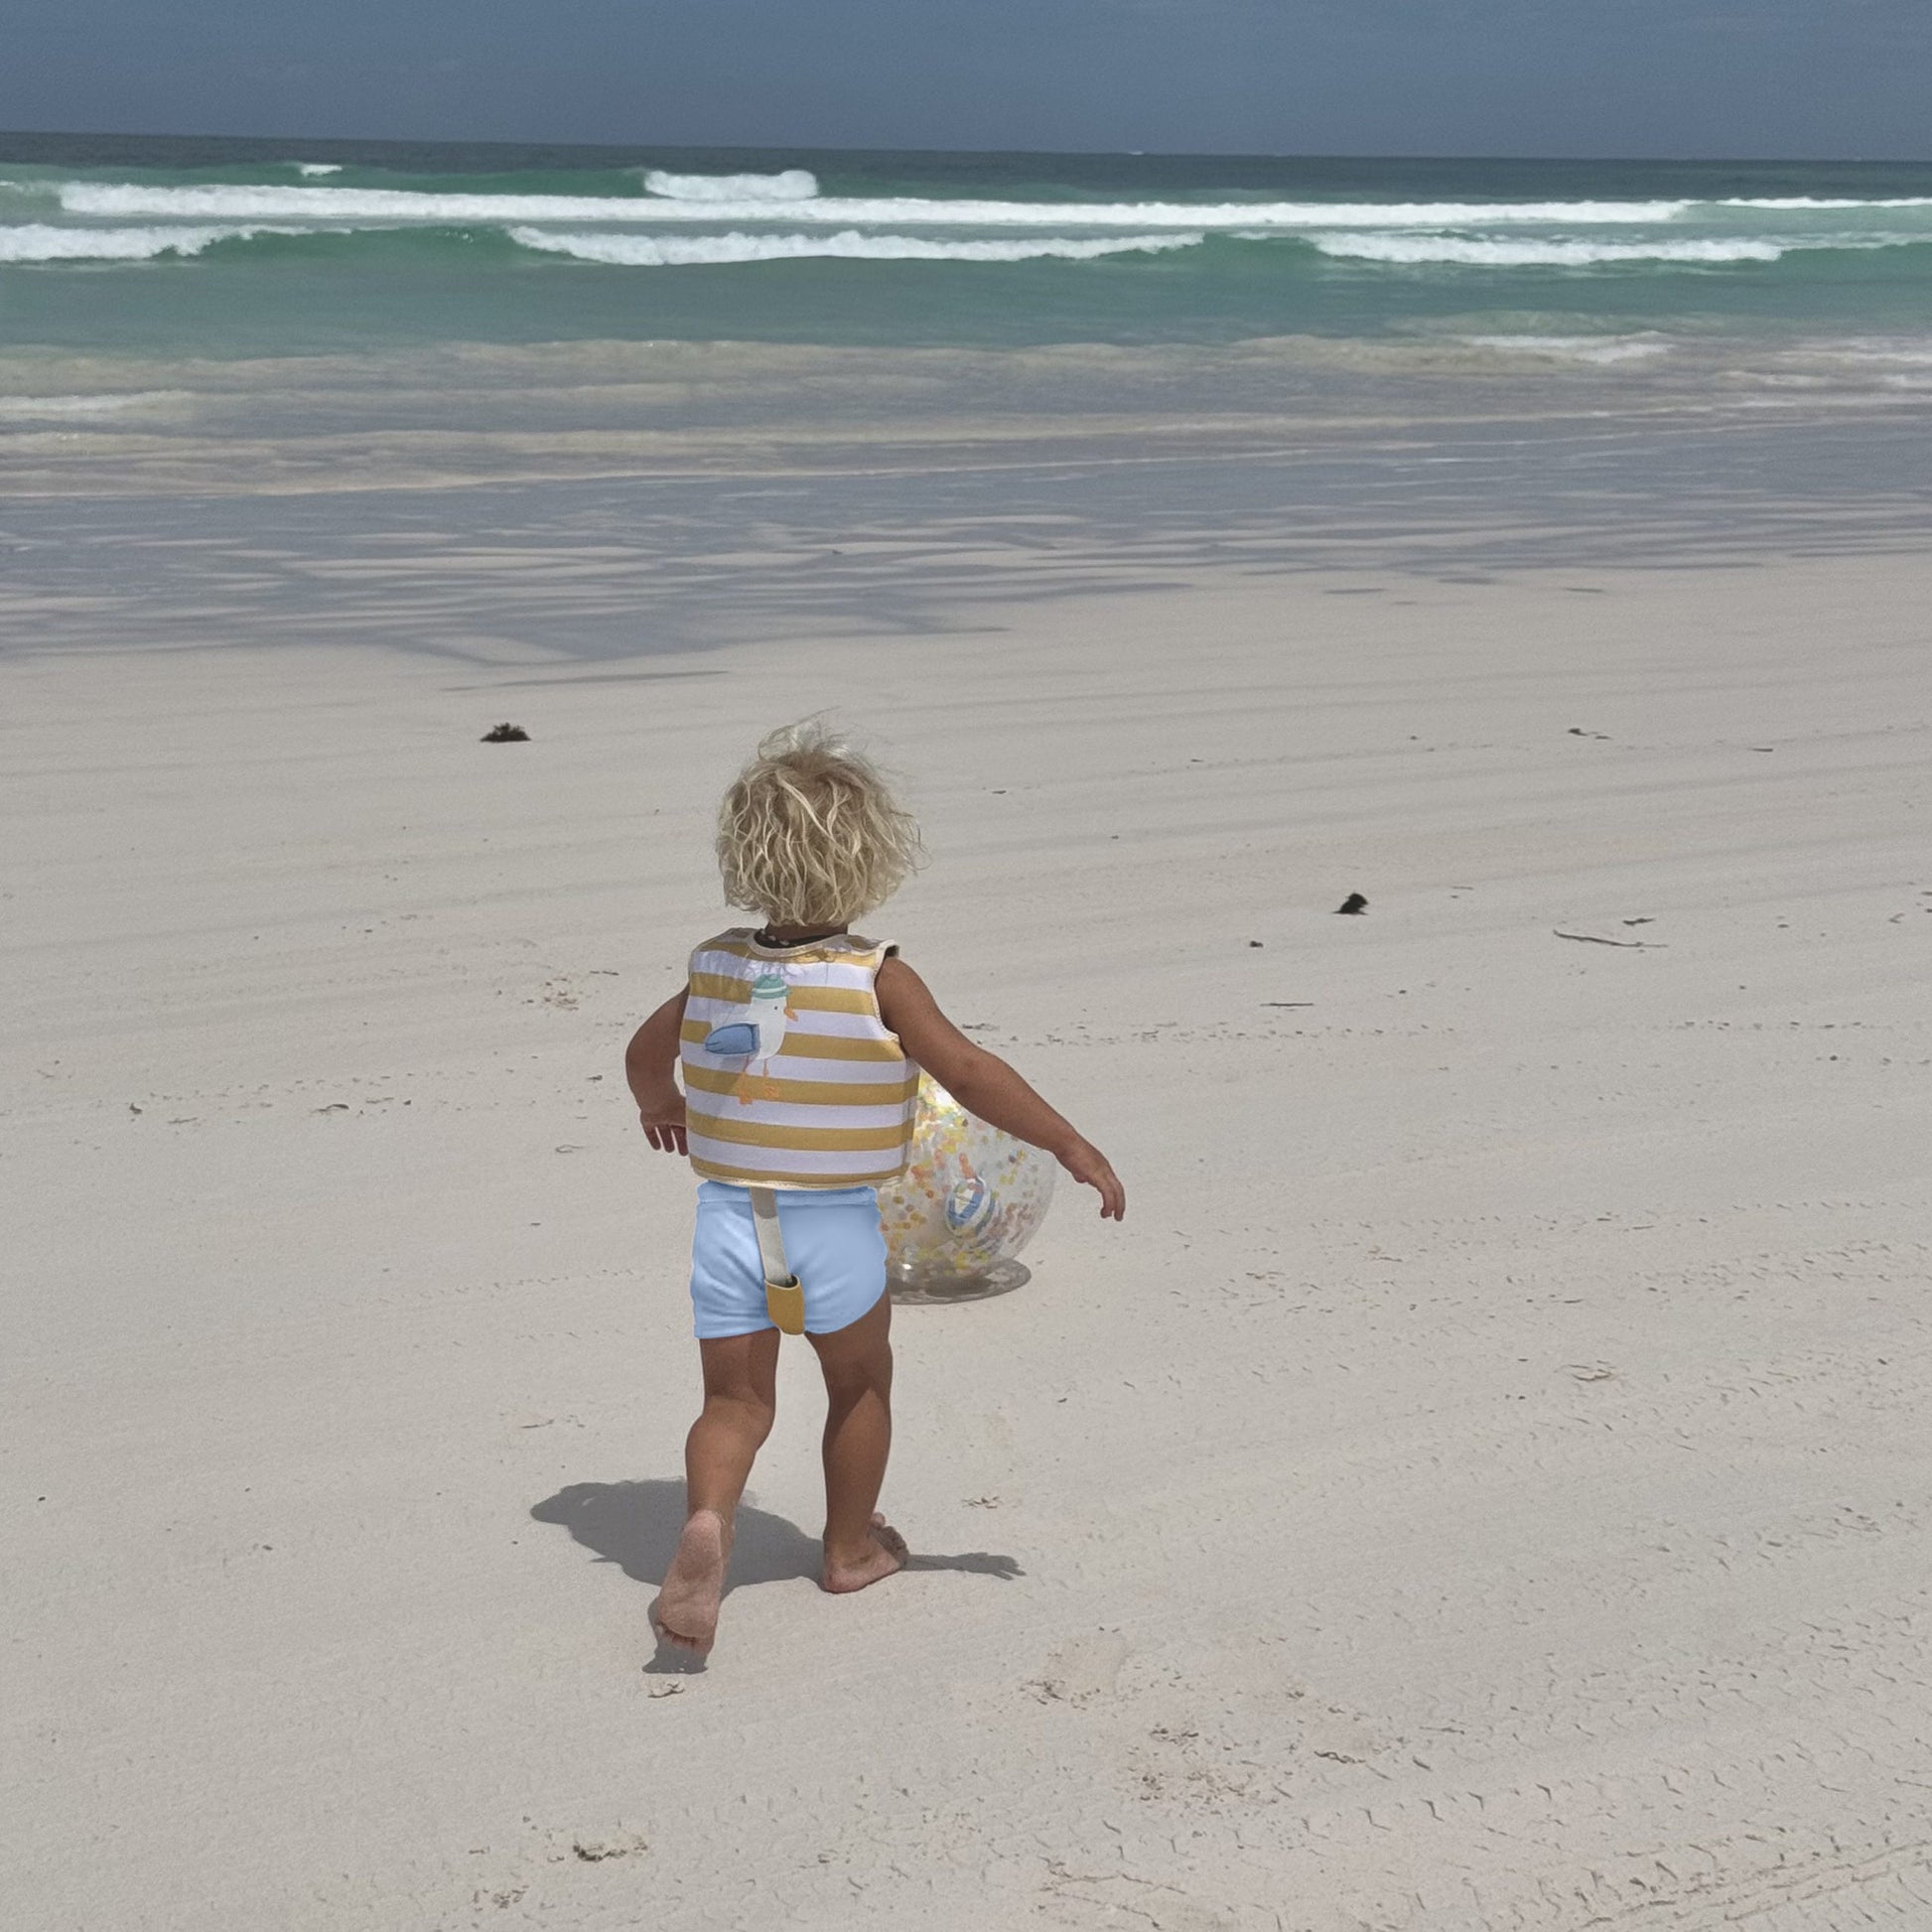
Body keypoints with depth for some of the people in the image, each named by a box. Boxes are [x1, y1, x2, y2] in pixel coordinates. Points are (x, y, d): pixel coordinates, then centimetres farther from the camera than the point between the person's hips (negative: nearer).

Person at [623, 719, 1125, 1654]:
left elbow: (645, 1051, 14)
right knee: (860, 1384, 21)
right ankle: (851, 1546, 37)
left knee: (734, 1401, 11)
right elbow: (969, 1072, -18)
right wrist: (1072, 1146, -12)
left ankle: (706, 1521, -17)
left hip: (728, 1217, 3)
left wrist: (659, 1105, 36)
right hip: (834, 1227, -3)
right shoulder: (877, 981, -14)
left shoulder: (716, 967, 0)